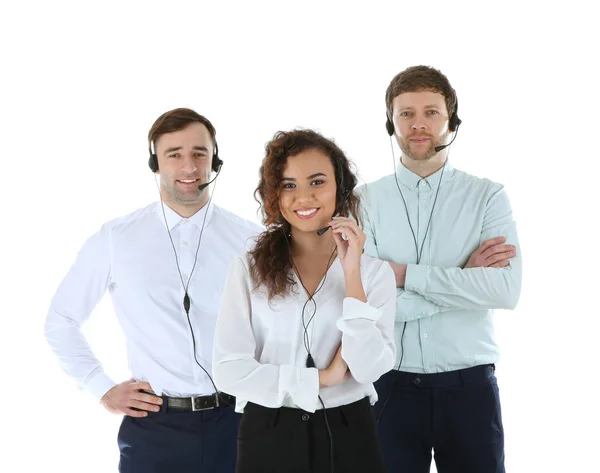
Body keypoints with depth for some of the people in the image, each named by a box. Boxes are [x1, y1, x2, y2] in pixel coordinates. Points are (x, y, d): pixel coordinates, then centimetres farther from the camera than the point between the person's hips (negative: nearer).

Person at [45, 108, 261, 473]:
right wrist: (103, 389, 4)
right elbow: (62, 321, 10)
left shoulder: (250, 241, 0)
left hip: (235, 423, 1)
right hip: (154, 428, 0)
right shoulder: (114, 239, 0)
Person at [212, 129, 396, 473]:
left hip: (349, 436, 1)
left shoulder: (376, 272, -1)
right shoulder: (248, 269, -3)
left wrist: (353, 275, -17)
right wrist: (322, 378, -11)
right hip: (268, 436, 0)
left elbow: (369, 369, -13)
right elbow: (229, 371, -10)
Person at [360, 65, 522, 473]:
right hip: (392, 387, 0)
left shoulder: (487, 197, -1)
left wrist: (406, 274, -14)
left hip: (469, 387, 0)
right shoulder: (367, 201, -1)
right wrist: (463, 278, -12)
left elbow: (506, 289, -15)